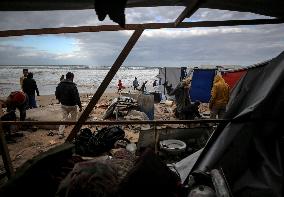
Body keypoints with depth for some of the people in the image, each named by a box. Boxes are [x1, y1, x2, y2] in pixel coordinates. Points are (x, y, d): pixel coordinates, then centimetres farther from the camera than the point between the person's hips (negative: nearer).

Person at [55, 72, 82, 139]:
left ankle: (60, 133, 10)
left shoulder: (60, 84, 1)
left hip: (63, 105, 5)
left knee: (64, 119, 14)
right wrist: (80, 105, -14)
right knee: (74, 120, 11)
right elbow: (76, 96, -20)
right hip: (72, 105, -5)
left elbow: (57, 94, 9)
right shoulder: (73, 85, -19)